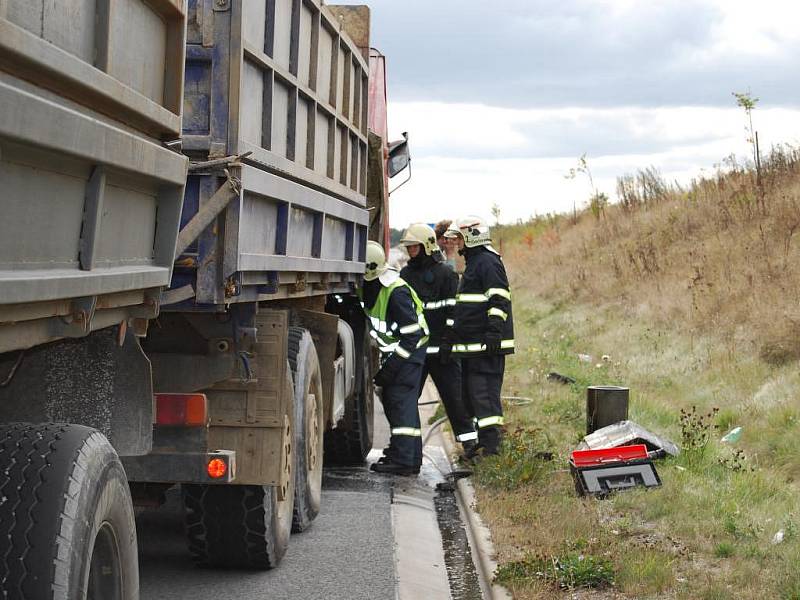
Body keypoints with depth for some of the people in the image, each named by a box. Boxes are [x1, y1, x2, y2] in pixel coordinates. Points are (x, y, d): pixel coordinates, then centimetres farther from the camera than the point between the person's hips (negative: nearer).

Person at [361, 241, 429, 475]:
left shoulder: (396, 292, -26)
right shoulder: (370, 287, -1)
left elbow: (412, 335, -24)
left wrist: (390, 367, -24)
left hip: (409, 350, -9)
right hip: (392, 350, 9)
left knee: (401, 400, -13)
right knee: (390, 398, 12)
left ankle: (403, 460, -14)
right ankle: (412, 458, 19)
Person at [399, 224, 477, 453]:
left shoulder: (445, 274, -3)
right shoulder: (405, 274, 14)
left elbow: (453, 312, -7)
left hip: (440, 348, -5)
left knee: (454, 396, -2)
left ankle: (469, 440, 6)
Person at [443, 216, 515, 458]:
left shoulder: (488, 262, -10)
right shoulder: (473, 263, 22)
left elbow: (499, 300, -18)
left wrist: (494, 332, -24)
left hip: (487, 343, -11)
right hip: (472, 343, 11)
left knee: (483, 391, -12)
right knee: (470, 391, 12)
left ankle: (490, 442, -11)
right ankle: (484, 441, 17)